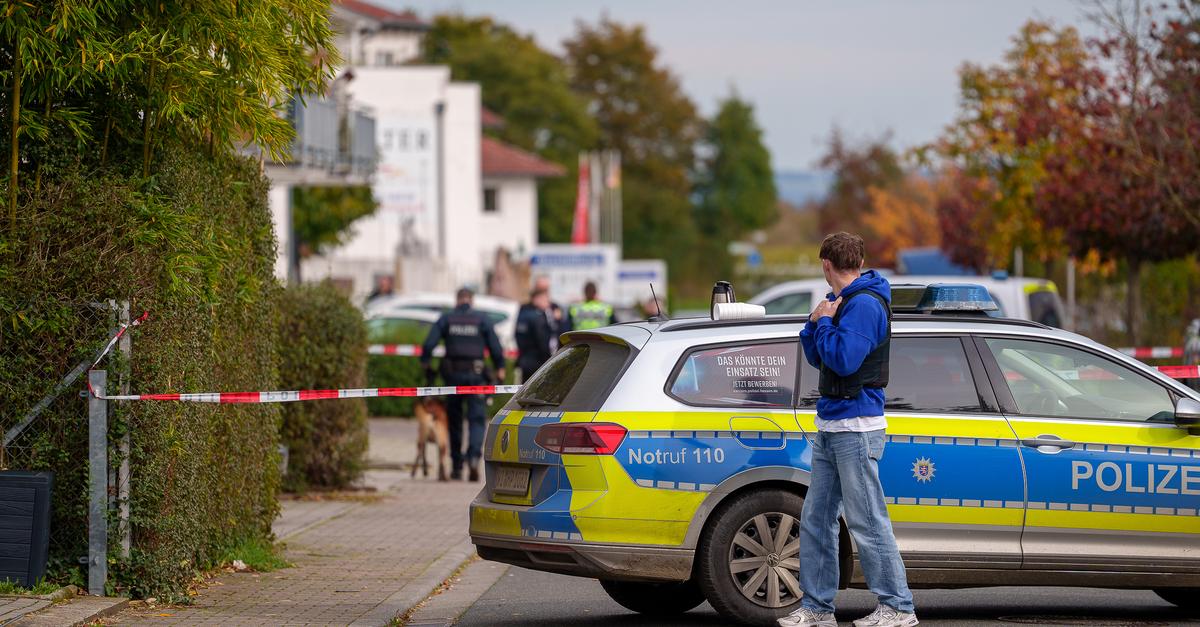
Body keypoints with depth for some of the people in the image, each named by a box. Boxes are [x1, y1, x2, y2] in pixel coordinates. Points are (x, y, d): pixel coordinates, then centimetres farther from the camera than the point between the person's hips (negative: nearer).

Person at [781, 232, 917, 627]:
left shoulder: (864, 305, -14)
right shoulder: (843, 302, 16)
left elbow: (844, 360, -23)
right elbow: (818, 359, 21)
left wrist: (825, 322, -10)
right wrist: (815, 324, 4)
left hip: (855, 428, -10)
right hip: (830, 428, 10)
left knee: (867, 521, -8)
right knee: (815, 520, 10)